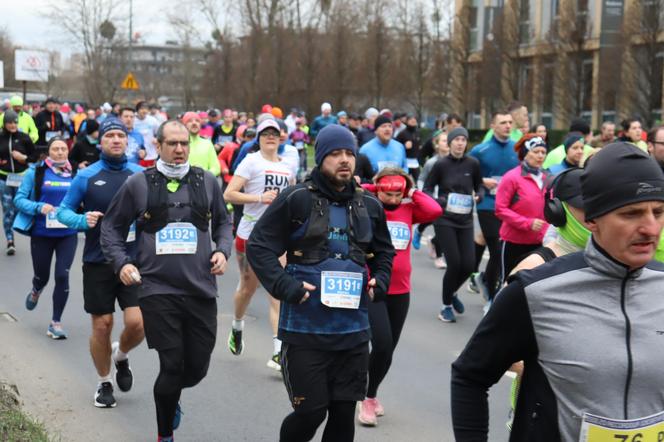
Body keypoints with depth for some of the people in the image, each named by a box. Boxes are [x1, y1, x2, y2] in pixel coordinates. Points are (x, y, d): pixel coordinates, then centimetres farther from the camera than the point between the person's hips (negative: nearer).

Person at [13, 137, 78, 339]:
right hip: (41, 233, 0)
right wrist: (39, 207, -23)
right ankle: (35, 292, 52)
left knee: (62, 275, -8)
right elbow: (19, 199, -6)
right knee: (42, 276, 13)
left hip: (68, 234, 1)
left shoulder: (75, 173, 0)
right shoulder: (36, 172, -5)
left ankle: (56, 322, 8)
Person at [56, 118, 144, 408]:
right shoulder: (87, 176, -2)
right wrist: (83, 221, -16)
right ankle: (104, 383, 27)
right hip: (98, 263, -1)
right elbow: (63, 211, 3)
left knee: (137, 322, -10)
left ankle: (121, 355, 25)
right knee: (102, 325, 5)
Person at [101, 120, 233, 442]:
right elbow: (112, 227, 10)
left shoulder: (206, 181, 8)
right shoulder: (138, 184, 2)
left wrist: (223, 250, 3)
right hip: (157, 289, -2)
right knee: (172, 365, -4)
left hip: (201, 290, 3)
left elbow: (223, 222, 21)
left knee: (197, 368, 7)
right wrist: (121, 262, -4)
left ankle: (170, 397, 42)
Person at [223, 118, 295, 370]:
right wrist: (259, 198, -21)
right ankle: (237, 328, 43)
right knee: (248, 287, 12)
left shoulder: (288, 166, 11)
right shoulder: (251, 161, -4)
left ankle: (279, 352, -12)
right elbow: (229, 194, -13)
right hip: (250, 233, -3)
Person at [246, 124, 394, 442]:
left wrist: (379, 283, 6)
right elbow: (259, 246, -7)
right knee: (310, 412, -1)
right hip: (305, 329, -4)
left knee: (344, 412, 10)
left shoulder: (369, 206, 9)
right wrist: (285, 287, -16)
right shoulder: (296, 199, -8)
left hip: (353, 330, 5)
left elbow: (384, 252, 24)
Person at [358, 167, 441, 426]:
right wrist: (369, 189, -9)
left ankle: (371, 396, 34)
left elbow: (435, 211, -9)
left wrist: (413, 193, -1)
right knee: (382, 344, -15)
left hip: (400, 291, 5)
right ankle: (368, 400, 5)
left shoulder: (408, 210, 5)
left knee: (389, 348, 13)